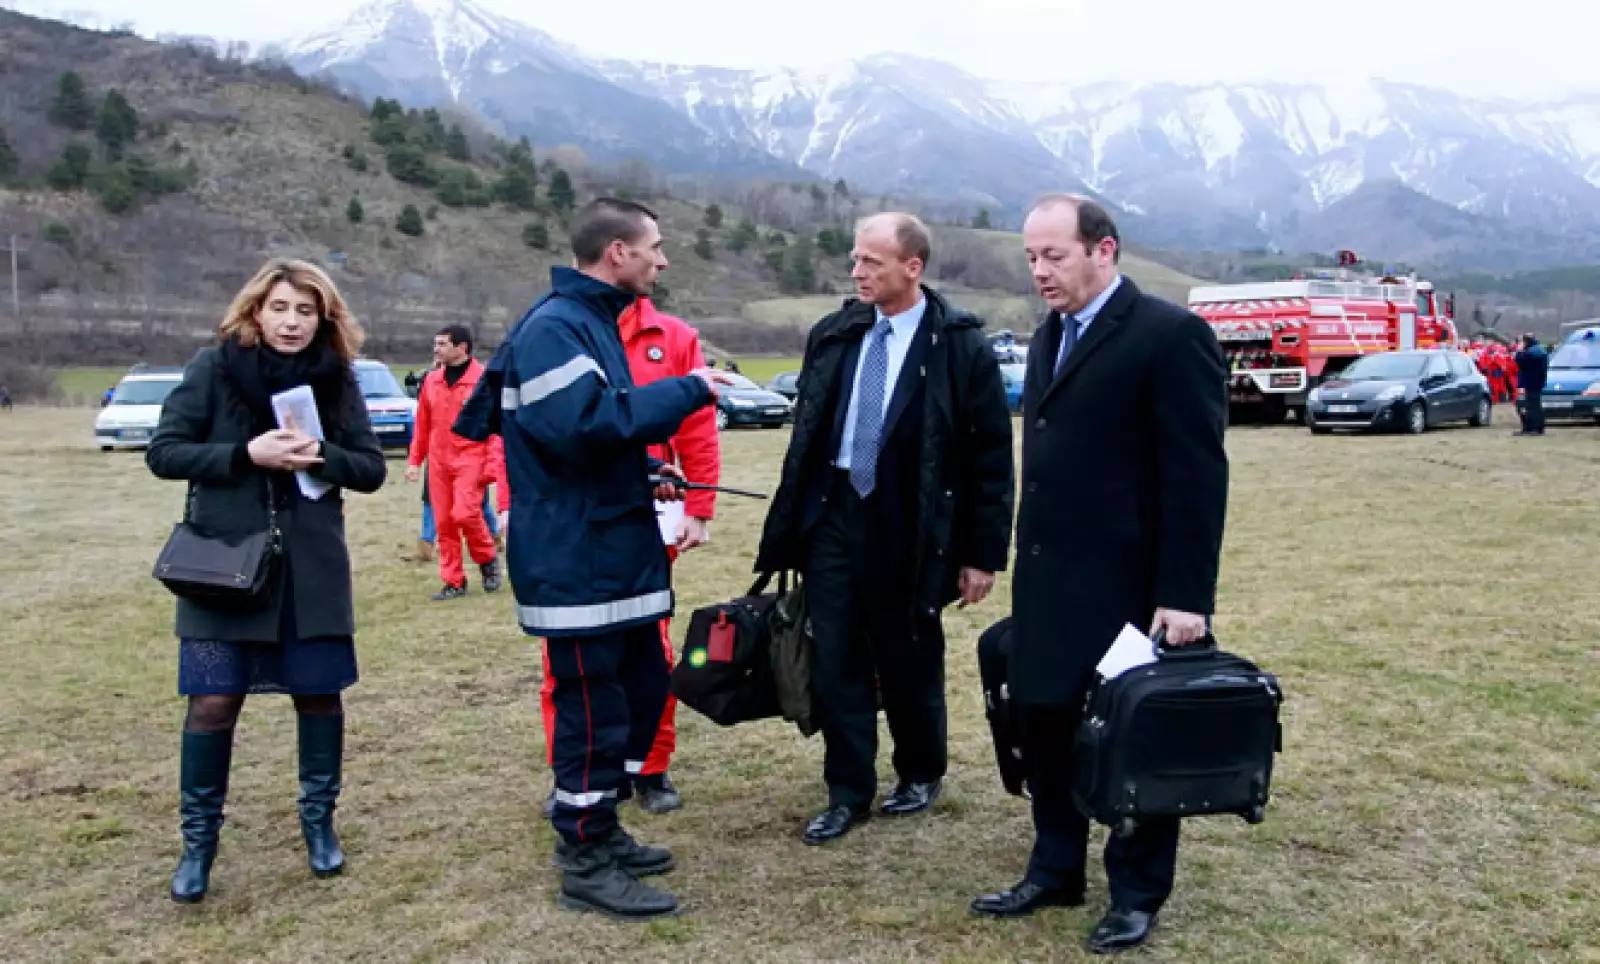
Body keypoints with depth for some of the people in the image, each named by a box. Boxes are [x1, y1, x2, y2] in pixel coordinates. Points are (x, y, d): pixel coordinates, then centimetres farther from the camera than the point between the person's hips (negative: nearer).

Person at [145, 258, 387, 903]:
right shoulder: (213, 367, -4)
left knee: (318, 694, 8)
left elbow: (372, 468, 2)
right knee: (213, 701, -1)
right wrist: (247, 453, -20)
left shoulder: (337, 377, 1)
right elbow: (163, 452, -7)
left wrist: (321, 455, -18)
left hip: (312, 567, 2)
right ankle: (198, 840, 16)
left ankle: (318, 821, 28)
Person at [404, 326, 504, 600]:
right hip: (439, 461, 6)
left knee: (465, 514, -18)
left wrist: (492, 464, -16)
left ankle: (488, 560, 11)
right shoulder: (432, 380, 10)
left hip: (471, 459, -6)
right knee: (443, 522, 5)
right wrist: (415, 460, 13)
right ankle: (454, 582, 15)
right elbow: (423, 423, 15)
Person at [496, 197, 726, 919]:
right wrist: (685, 391, -22)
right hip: (578, 557, -10)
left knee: (642, 687, 18)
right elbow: (582, 424, -29)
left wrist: (642, 471, 8)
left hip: (617, 548, 10)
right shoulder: (553, 327, -16)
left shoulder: (593, 322, 16)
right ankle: (585, 865, 13)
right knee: (593, 706, -1)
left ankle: (596, 825, 33)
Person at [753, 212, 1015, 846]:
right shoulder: (833, 335, 5)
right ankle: (848, 793, 20)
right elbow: (806, 433, 11)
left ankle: (922, 773, 34)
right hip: (832, 517, 4)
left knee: (909, 661, 12)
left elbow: (990, 457, -7)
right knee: (835, 662, 7)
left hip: (906, 530, -4)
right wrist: (791, 525, 10)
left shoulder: (960, 346, -9)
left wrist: (983, 553, -8)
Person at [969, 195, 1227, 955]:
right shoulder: (1050, 336, 13)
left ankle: (1137, 894, 22)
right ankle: (1055, 872, 31)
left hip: (1130, 588, -8)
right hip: (1049, 584, 8)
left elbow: (1196, 475, -15)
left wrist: (1185, 596, -18)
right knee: (1045, 730, 14)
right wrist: (1029, 564, 12)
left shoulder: (1171, 335, -13)